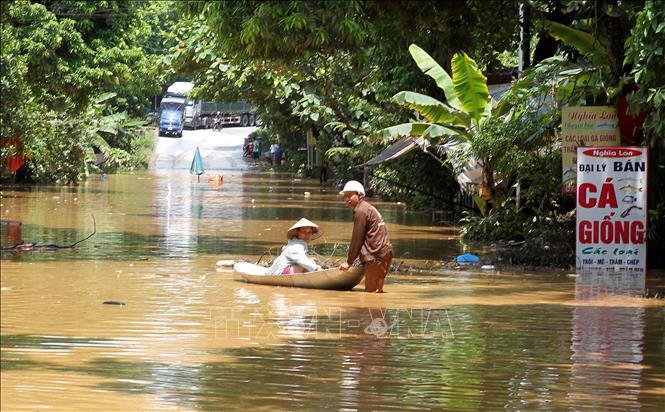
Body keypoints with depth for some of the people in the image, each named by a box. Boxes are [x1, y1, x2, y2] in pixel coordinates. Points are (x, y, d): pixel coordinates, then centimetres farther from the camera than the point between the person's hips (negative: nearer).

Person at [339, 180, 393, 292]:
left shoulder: (361, 211, -9)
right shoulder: (368, 208, 22)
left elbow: (357, 239, -10)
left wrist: (349, 262, -3)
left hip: (376, 256, -10)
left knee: (371, 291, -11)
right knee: (377, 290, 10)